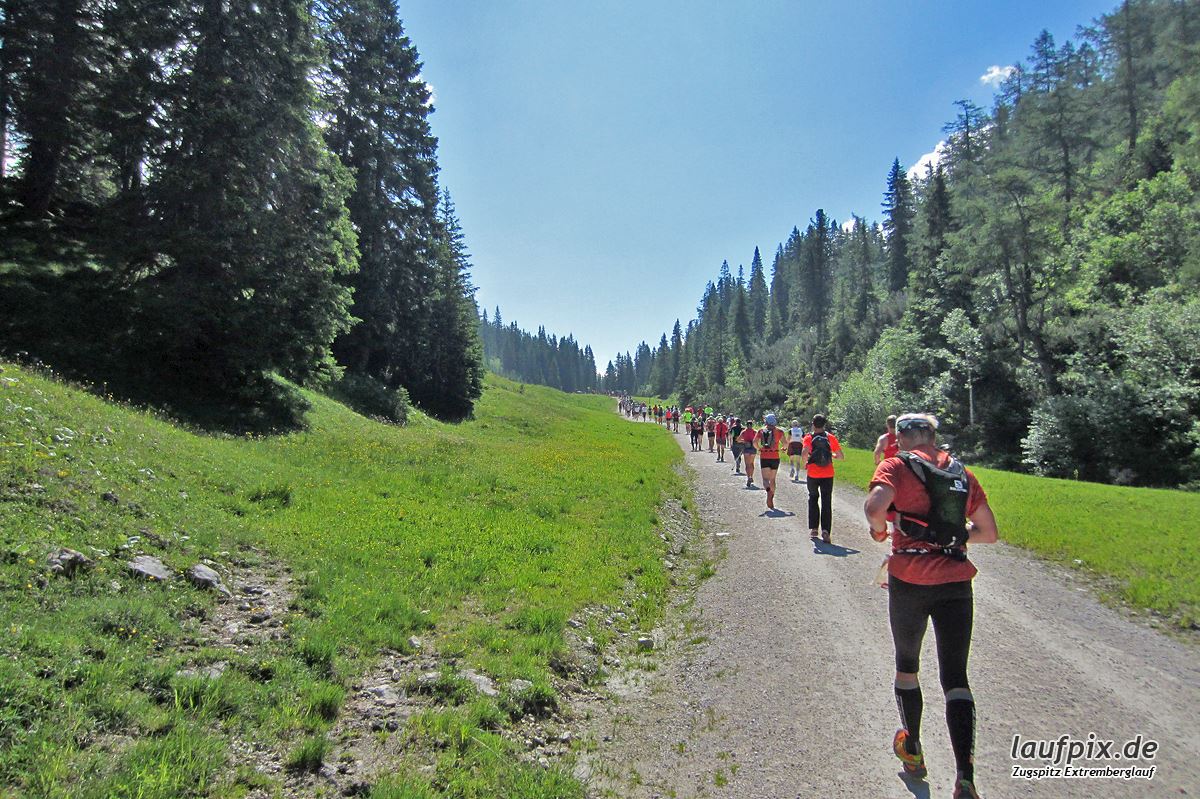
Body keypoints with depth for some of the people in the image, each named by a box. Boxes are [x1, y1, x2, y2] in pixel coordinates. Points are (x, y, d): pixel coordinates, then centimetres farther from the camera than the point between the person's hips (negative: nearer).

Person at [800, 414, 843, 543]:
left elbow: (804, 453, -24)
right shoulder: (831, 437, 0)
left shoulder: (809, 437, -6)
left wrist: (805, 463, -5)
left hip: (813, 475, -1)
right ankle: (825, 530, -11)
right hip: (828, 475, 1)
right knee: (826, 502, 3)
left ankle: (813, 528, 19)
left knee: (813, 499, 18)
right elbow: (841, 456, -2)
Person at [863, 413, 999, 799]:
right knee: (955, 677, 7)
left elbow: (875, 508, -22)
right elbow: (989, 532, 12)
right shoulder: (962, 473, 10)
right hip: (956, 582, 3)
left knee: (907, 665, 19)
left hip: (910, 581, -3)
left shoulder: (896, 466, -4)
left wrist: (879, 529, -2)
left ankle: (912, 750, 35)